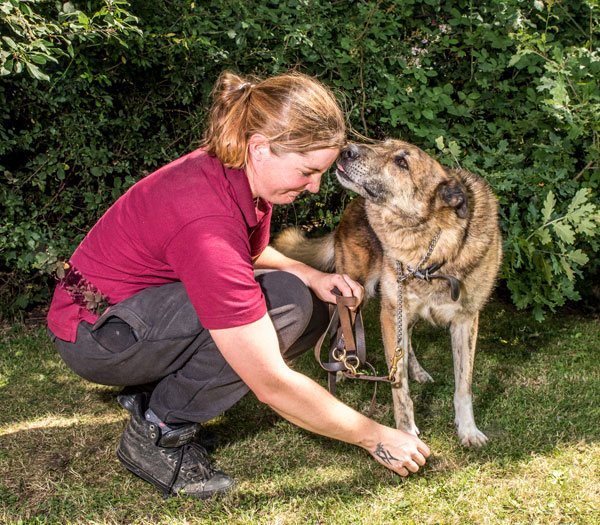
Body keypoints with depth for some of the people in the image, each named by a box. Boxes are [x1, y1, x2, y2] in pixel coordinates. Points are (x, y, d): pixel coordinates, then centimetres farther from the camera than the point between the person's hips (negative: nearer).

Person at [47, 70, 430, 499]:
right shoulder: (208, 223, -34)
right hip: (94, 332, -9)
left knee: (312, 311, 1)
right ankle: (158, 434, -11)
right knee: (284, 302, -27)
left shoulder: (241, 174, -8)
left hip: (148, 301, 9)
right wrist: (375, 438, -20)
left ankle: (152, 393, 6)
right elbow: (272, 385, -30)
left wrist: (312, 277, -5)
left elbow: (251, 254, 16)